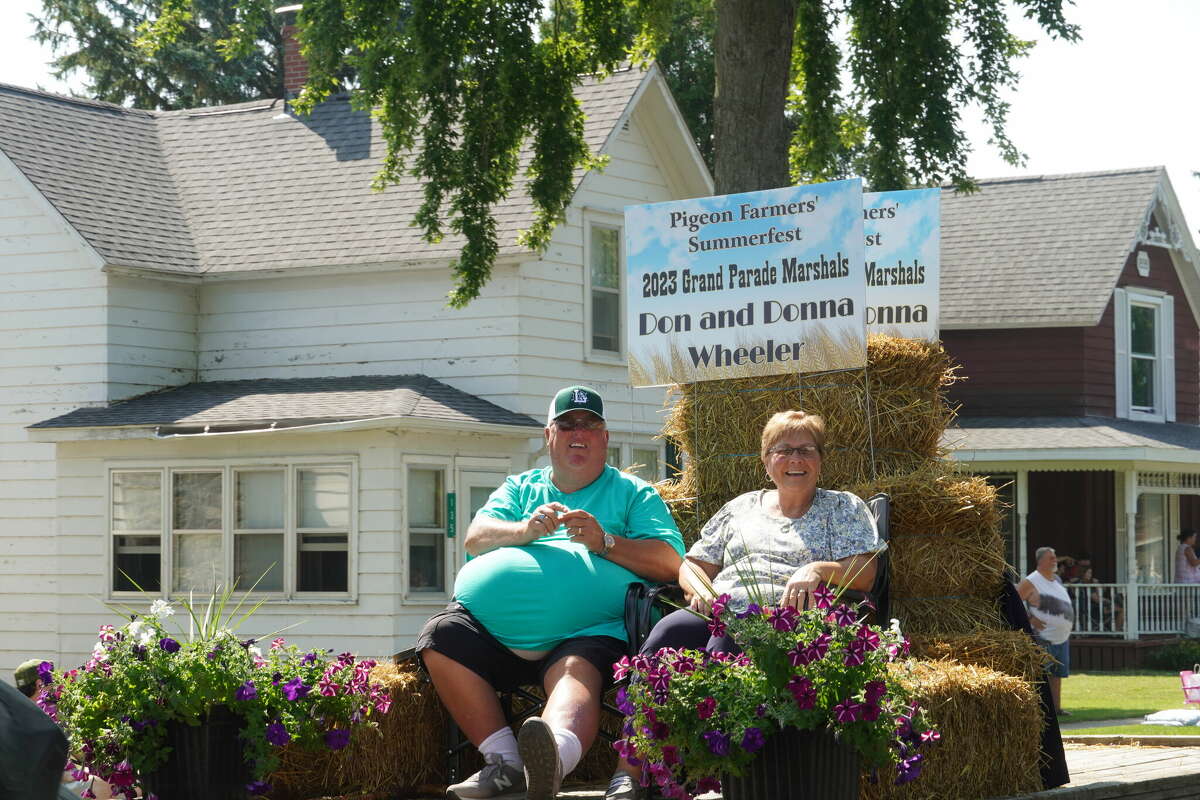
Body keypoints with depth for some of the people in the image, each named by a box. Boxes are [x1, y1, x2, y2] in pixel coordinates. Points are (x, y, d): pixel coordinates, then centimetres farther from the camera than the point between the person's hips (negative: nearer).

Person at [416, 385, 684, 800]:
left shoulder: (633, 493, 19)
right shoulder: (520, 488, 29)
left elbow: (669, 563, 4)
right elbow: (475, 539, 11)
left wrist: (605, 543, -11)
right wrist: (524, 530, -10)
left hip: (588, 632, -4)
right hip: (496, 627, 4)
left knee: (576, 672, -37)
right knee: (441, 635, -23)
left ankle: (556, 754, -71)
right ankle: (504, 760, -25)